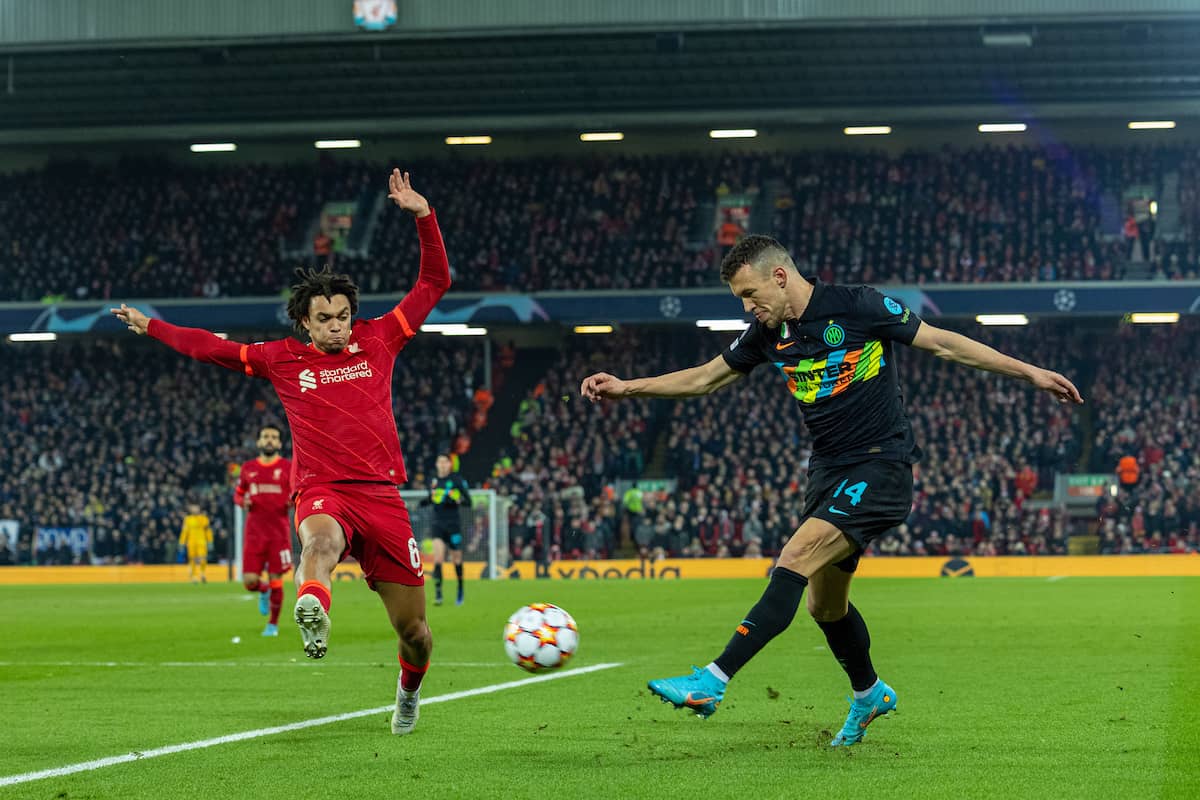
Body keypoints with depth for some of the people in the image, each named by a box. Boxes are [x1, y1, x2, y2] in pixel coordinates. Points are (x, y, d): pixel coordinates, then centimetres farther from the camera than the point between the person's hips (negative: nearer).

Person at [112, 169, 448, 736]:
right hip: (321, 491, -2)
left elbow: (434, 283, 12)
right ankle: (313, 616, -73)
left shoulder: (377, 341, 9)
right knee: (320, 539, -42)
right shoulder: (283, 359, 9)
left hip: (381, 493, 2)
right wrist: (152, 327, 24)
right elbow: (214, 348, 21)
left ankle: (410, 688, 38)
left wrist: (422, 216, 3)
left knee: (413, 629, 5)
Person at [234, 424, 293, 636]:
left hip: (279, 531, -2)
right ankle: (263, 591, 29)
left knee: (276, 580, -2)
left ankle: (273, 624, 14)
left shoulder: (288, 468, 3)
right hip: (254, 531, 2)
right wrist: (243, 502, -3)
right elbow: (238, 493, 20)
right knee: (249, 581, -7)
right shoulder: (248, 468, 10)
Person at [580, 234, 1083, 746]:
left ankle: (713, 681, -30)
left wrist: (1029, 372, -4)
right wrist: (625, 387, 8)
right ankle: (869, 694, 39)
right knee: (825, 606, 12)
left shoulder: (856, 308, -12)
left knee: (794, 561, -23)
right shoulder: (768, 333, 6)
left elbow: (943, 343, -5)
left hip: (881, 466, -7)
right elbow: (706, 378, 17)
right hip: (828, 471, 7)